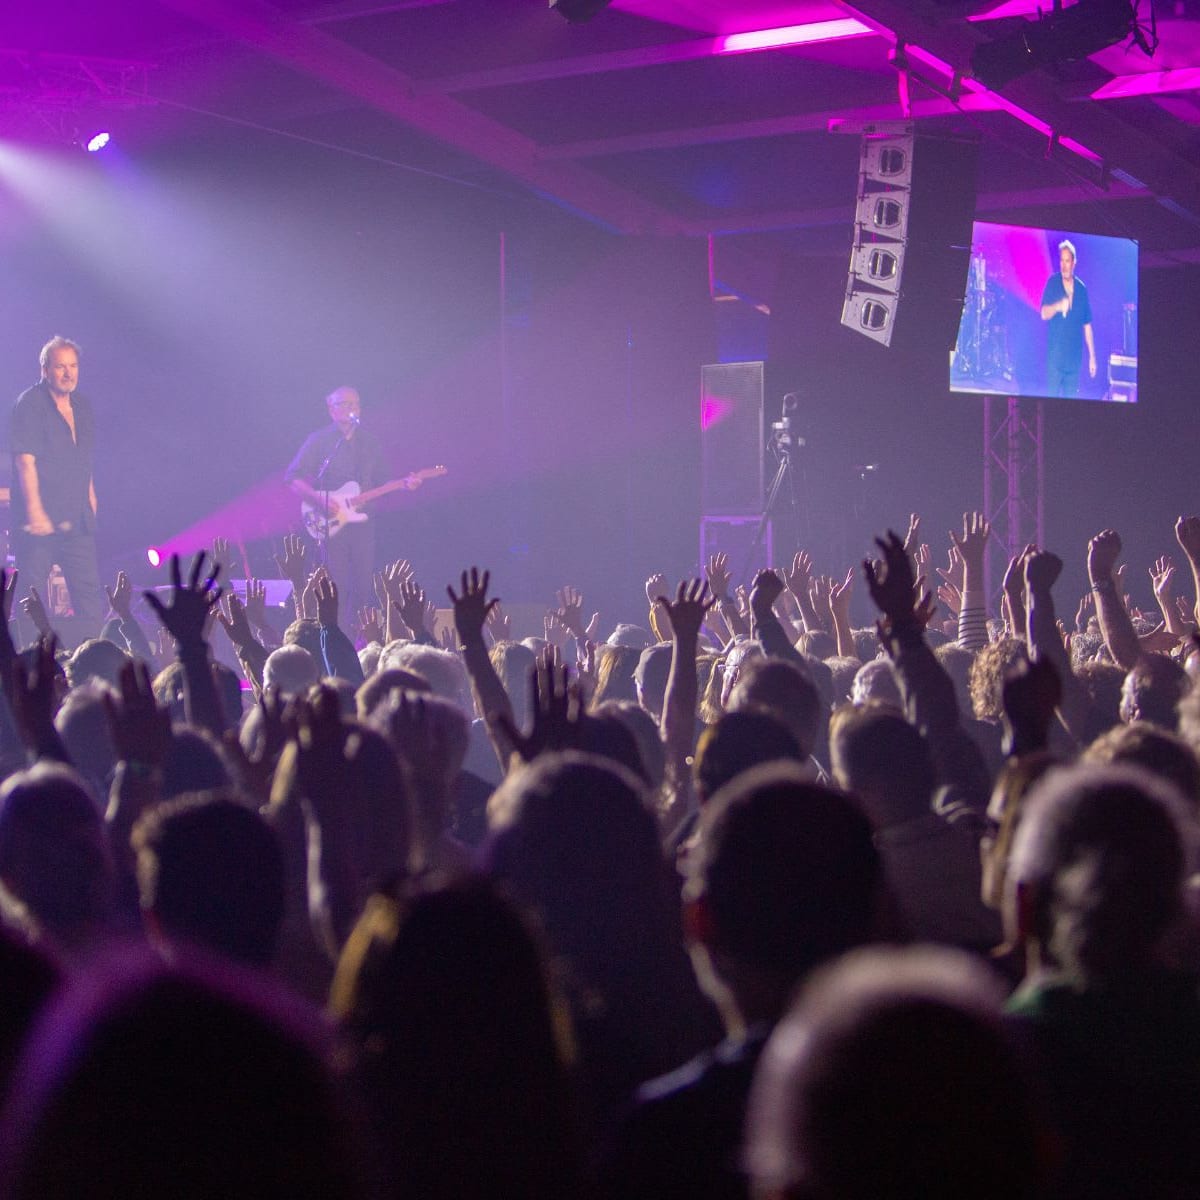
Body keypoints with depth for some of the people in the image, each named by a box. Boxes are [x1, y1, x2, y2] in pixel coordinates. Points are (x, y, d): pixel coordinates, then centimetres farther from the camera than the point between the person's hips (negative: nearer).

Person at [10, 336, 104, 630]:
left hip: (77, 519, 7)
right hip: (39, 518, -6)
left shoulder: (81, 406, 15)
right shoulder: (30, 403, -8)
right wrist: (35, 511, -23)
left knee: (89, 590, 3)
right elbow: (25, 460, -16)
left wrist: (90, 499, 19)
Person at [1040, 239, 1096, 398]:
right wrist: (1058, 306, -33)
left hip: (1074, 358, 3)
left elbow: (1087, 326, 12)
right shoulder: (1052, 283, -1)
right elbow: (1044, 313, -10)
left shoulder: (1081, 289, 8)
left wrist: (1092, 357, 9)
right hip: (1055, 355, -3)